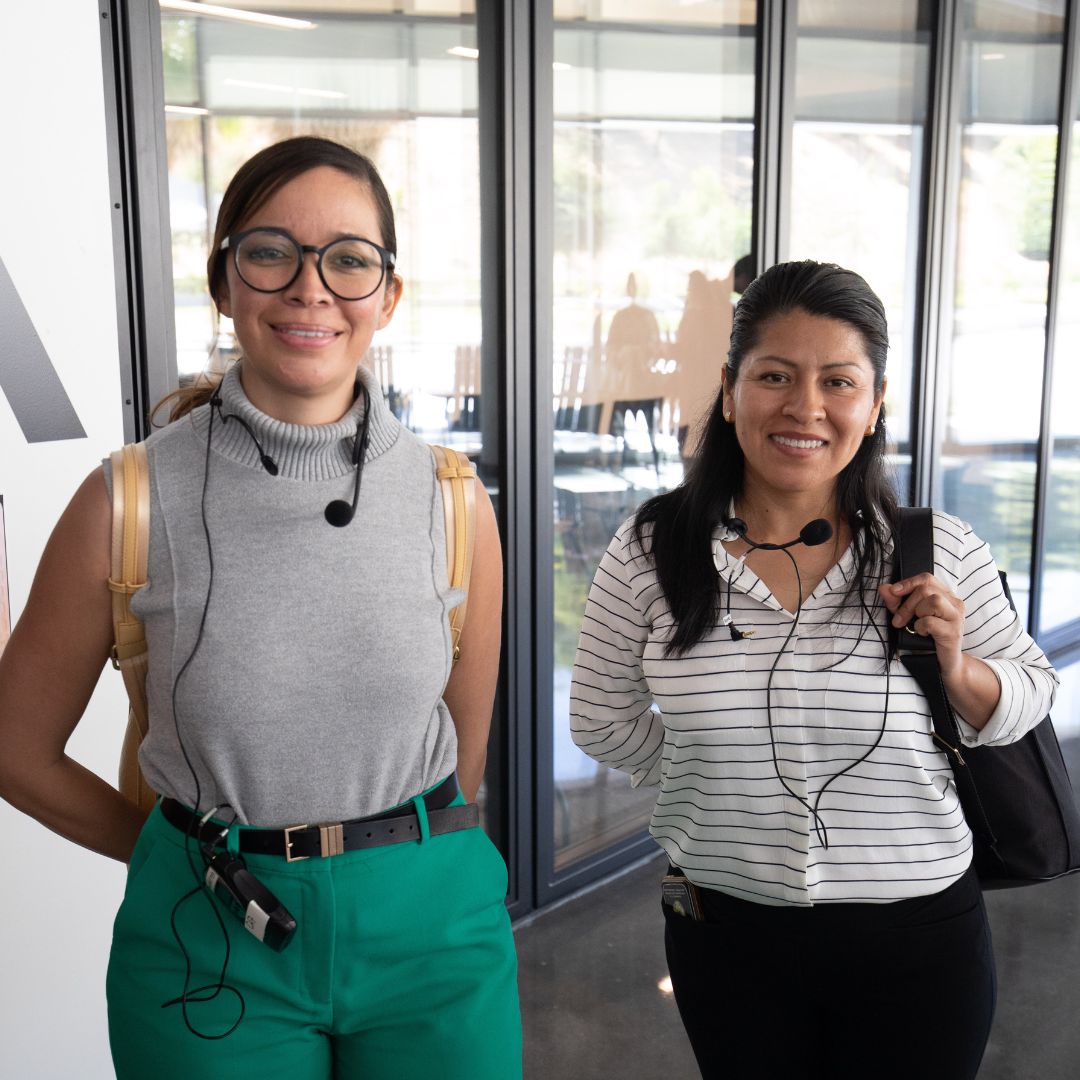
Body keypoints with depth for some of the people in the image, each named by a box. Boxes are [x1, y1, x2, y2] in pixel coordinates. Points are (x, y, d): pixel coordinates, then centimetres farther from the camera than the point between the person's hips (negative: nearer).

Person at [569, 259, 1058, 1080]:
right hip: (726, 929, 1)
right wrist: (722, 774, 4)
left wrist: (956, 670, -17)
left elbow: (1031, 696, 2)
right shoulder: (652, 551, -10)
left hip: (918, 936, 0)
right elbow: (603, 721, 2)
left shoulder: (940, 552, -10)